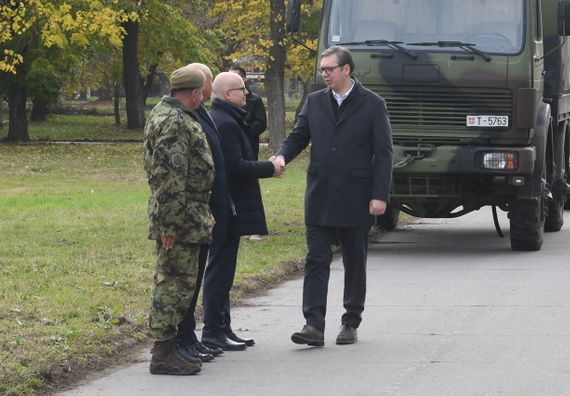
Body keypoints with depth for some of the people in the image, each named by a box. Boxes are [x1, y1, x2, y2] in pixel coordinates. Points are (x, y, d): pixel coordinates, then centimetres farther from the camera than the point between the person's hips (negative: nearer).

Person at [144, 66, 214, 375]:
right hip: (181, 220, -11)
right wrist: (169, 223, -24)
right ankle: (164, 353, -3)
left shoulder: (169, 114, 15)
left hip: (189, 216, 11)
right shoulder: (173, 121, -19)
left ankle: (168, 347, 21)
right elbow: (168, 177, -24)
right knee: (175, 283, -6)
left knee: (174, 282, 15)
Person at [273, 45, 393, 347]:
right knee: (316, 261, -5)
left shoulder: (372, 105, -2)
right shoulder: (315, 102, 8)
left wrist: (380, 195, -11)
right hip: (320, 198, 3)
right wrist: (282, 156, -10)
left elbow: (383, 153, -4)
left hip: (356, 199, -3)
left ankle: (351, 323, 17)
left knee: (355, 263, 7)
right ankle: (314, 325, -9)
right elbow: (298, 136, 13)